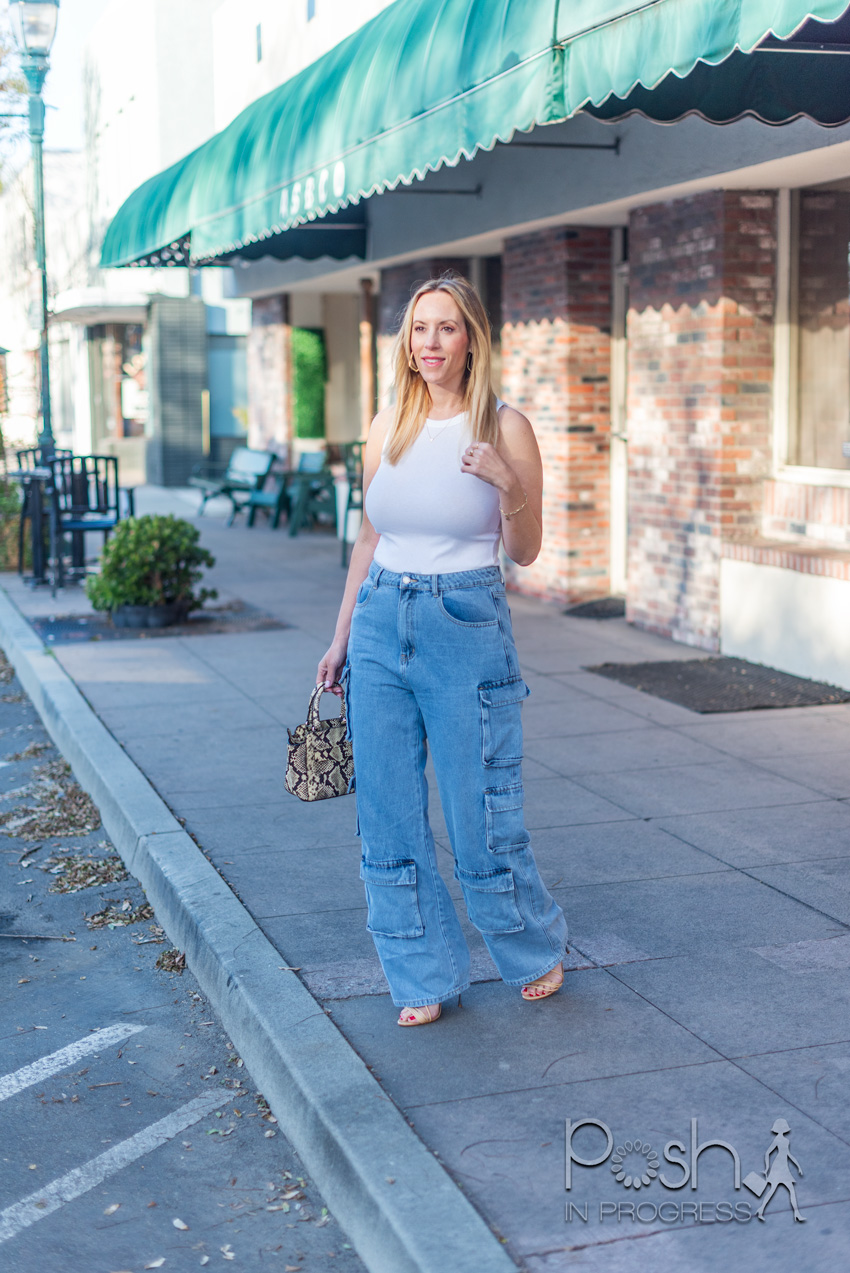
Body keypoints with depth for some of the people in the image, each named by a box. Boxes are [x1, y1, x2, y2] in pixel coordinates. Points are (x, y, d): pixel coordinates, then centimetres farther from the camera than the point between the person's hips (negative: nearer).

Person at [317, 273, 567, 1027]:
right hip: (382, 625, 4)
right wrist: (341, 638, 17)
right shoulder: (387, 427, 7)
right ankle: (425, 978, 21)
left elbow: (525, 551, -1)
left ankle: (535, 951, 27)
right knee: (389, 819, 6)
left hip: (467, 629, -4)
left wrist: (511, 489, -20)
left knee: (481, 818, 0)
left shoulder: (504, 428, -5)